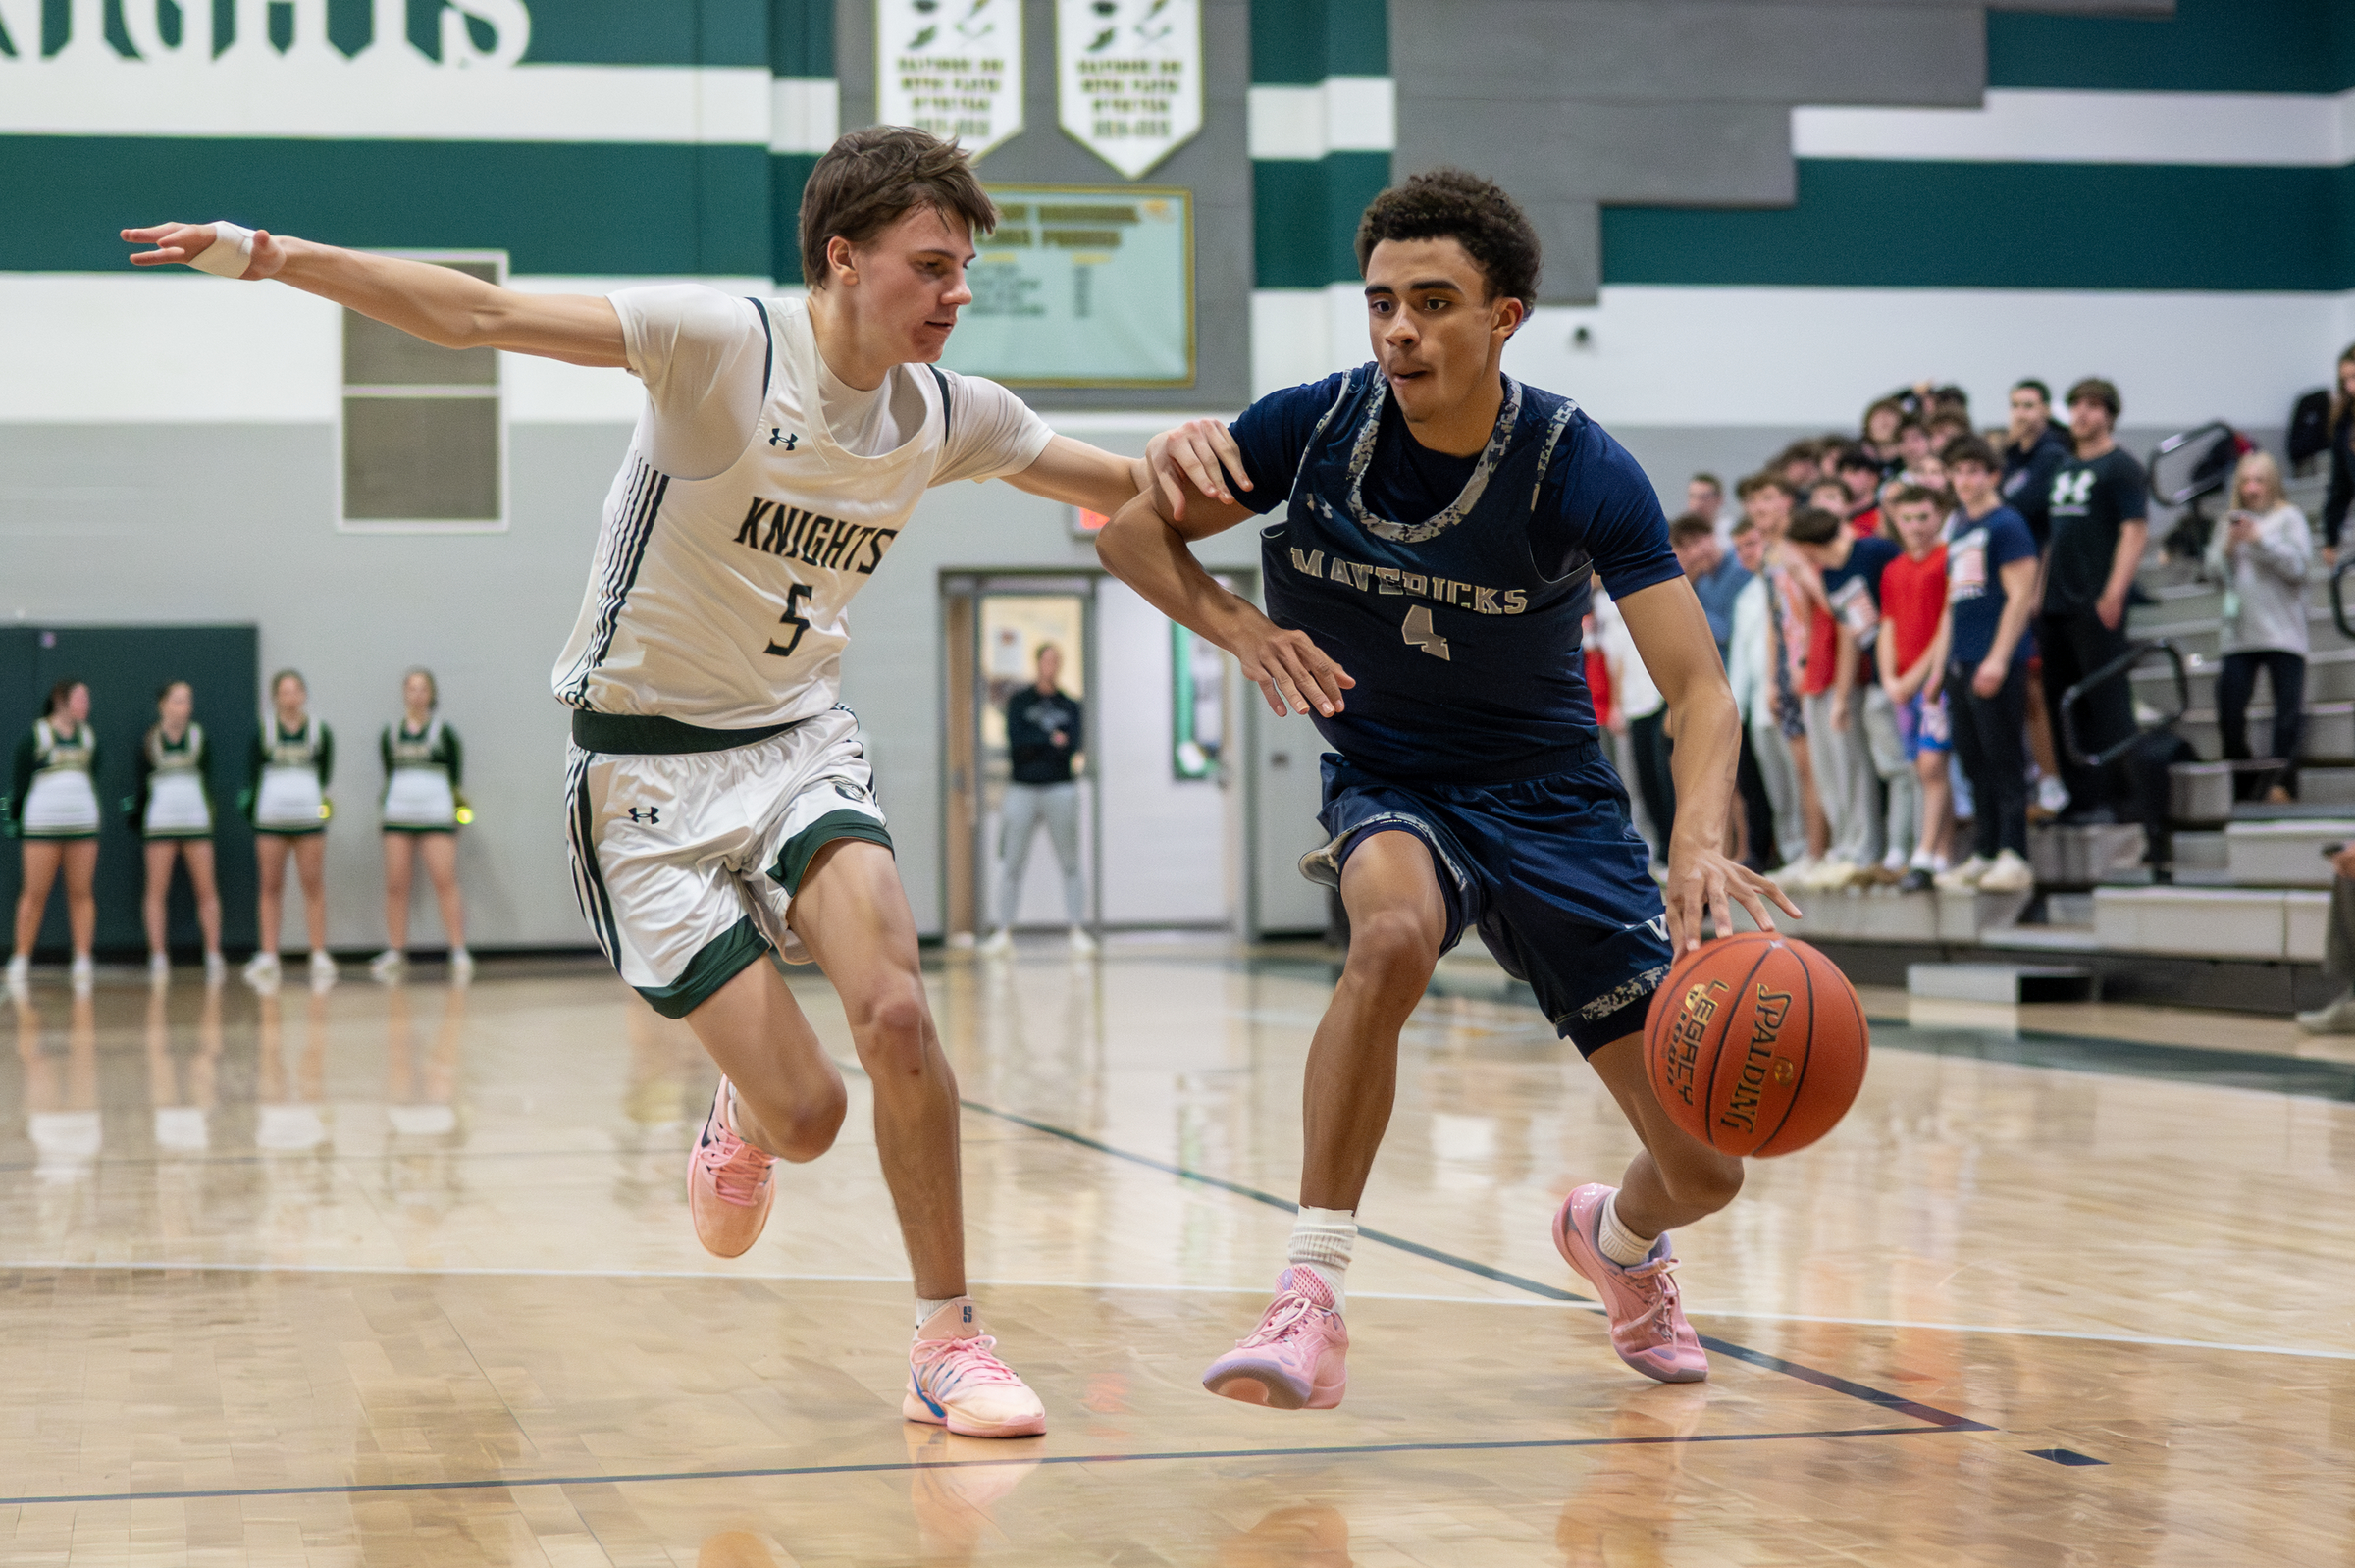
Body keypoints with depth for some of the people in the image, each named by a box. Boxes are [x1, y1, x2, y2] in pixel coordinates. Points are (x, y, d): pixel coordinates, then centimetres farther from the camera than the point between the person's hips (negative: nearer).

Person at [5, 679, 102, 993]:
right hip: (42, 823, -4)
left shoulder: (88, 736, 13)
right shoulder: (35, 735, -1)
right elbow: (21, 781, 2)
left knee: (81, 893, 2)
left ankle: (82, 959, 3)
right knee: (35, 893, -3)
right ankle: (21, 960, 4)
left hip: (83, 824, 4)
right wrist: (13, 817, 1)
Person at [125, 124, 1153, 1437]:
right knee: (806, 1114, -9)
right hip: (650, 766, -4)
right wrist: (267, 255, -30)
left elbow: (1129, 493, 15)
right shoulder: (724, 344, -17)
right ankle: (744, 1115, 32)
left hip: (799, 740, 4)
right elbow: (484, 316, -23)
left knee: (896, 1012, -23)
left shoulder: (954, 417, -1)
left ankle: (951, 1342, -6)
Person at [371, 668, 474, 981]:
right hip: (398, 816, 3)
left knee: (445, 882, -10)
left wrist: (458, 806, -2)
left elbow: (456, 776, 7)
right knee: (395, 885, 1)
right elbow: (388, 775, 18)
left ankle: (459, 952, -9)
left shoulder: (444, 734, 4)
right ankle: (396, 952, 9)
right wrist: (384, 804, 9)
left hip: (437, 817, -3)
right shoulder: (390, 735, 12)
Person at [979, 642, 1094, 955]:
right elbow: (1015, 740, -7)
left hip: (1060, 788, 0)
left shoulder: (1070, 705, 11)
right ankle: (1004, 932, 2)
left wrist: (1034, 743, -9)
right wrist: (1051, 739, -7)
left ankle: (1078, 932, 2)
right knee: (1010, 864, -3)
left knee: (1070, 864, -1)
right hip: (1022, 788, 0)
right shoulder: (1018, 702, 8)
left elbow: (1075, 744, -4)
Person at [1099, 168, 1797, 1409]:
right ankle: (1311, 1302, -32)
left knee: (1702, 1172, -2)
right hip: (1388, 785, 0)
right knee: (1393, 935, -40)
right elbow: (1129, 531, -2)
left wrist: (1700, 838, -44)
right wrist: (1238, 626, -21)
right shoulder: (1317, 425, -14)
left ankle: (1618, 1240, 37)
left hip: (1550, 796, 0)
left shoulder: (1581, 469, -20)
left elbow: (1698, 685, -25)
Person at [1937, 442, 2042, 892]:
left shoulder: (2006, 525, -5)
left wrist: (1998, 658, -18)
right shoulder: (1958, 531, 20)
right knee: (1974, 764, 8)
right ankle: (1982, 855, 12)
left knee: (2003, 761, -8)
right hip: (1961, 664, 8)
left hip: (1996, 663, -8)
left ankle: (2013, 858, -7)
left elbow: (2020, 597, -12)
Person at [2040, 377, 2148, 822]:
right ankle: (2077, 797, 15)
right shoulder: (2064, 468, 20)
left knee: (2106, 702, -8)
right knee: (2062, 704, 9)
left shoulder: (2121, 467, -4)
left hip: (2097, 606, -8)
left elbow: (2135, 531, -13)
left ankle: (2110, 800, -6)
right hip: (2056, 604, 8)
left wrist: (2113, 593, -21)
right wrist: (2040, 590, 18)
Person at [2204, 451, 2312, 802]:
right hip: (2238, 633, 4)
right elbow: (2211, 572, 12)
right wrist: (2228, 546, -6)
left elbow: (2298, 565, -7)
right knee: (2229, 709, -1)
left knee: (2288, 709, -6)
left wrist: (2259, 540, -13)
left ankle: (2281, 781, -2)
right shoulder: (2230, 521, 16)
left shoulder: (2289, 518, 4)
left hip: (2282, 633, -4)